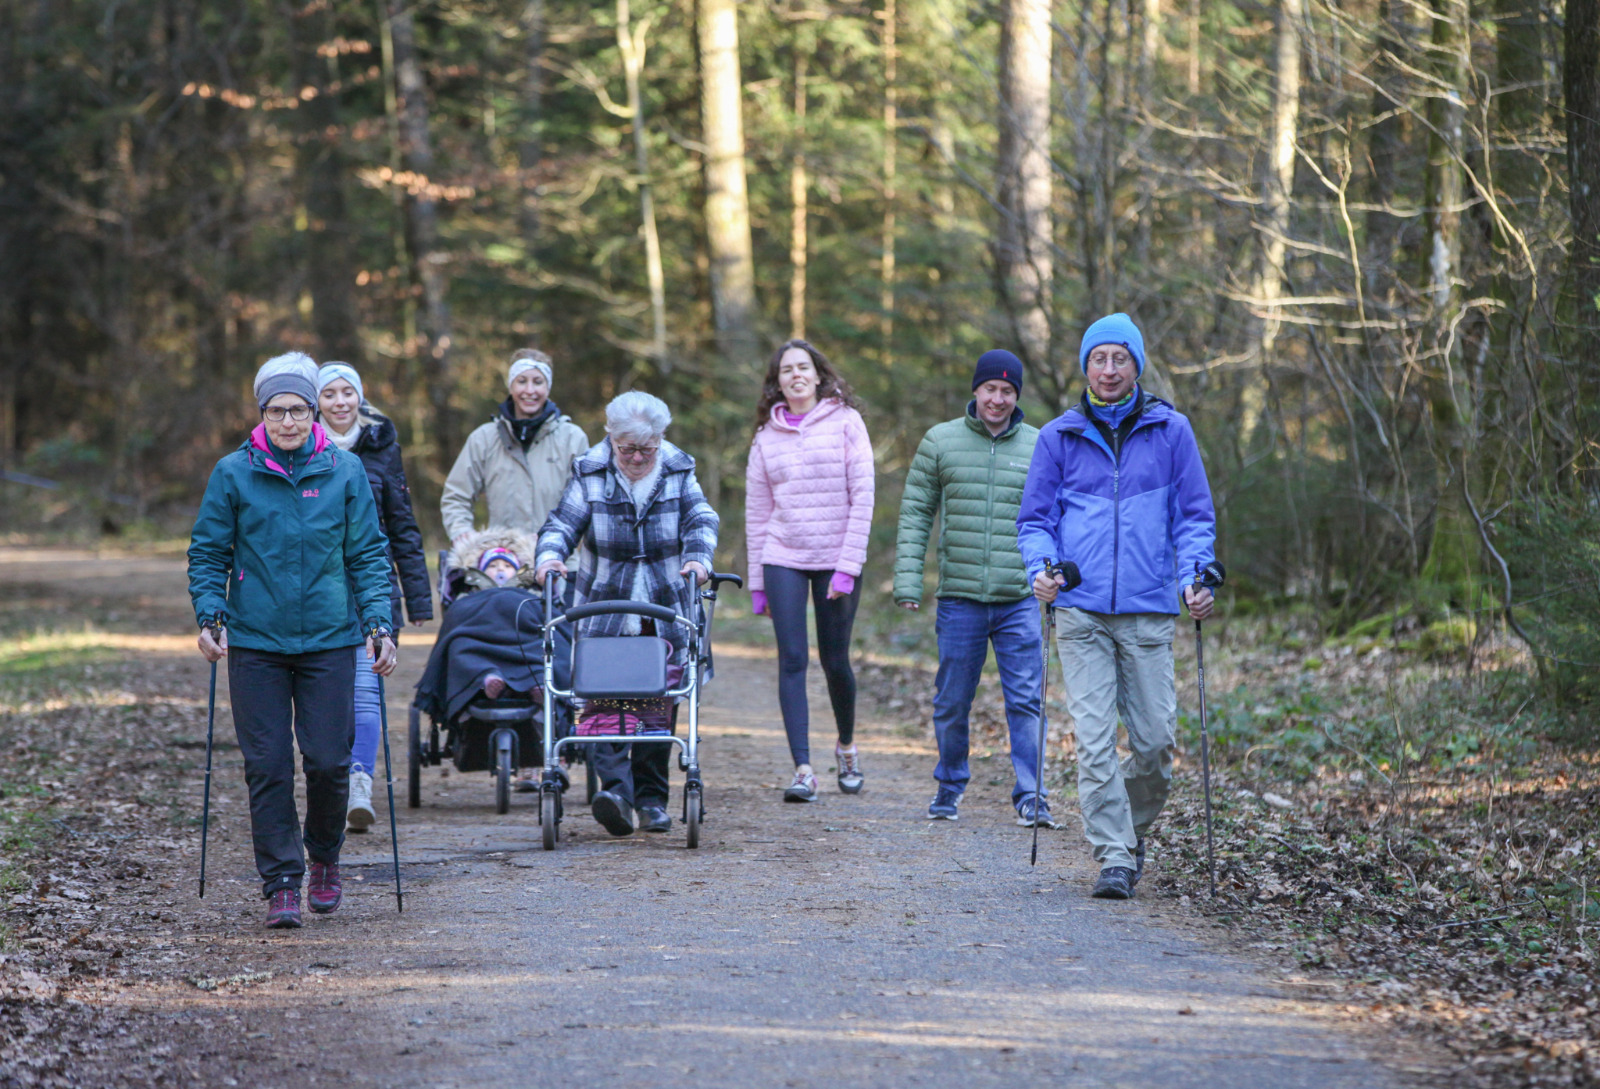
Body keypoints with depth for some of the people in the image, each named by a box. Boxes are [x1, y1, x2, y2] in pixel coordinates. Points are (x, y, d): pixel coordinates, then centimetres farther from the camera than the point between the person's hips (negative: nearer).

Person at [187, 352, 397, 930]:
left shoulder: (345, 471, 3)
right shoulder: (232, 474, 1)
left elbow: (369, 555, 6)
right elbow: (208, 552, 7)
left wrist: (378, 624, -4)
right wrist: (210, 617, -7)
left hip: (329, 639, 0)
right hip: (255, 642, 0)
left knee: (328, 761, -1)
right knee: (268, 766, -2)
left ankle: (324, 855, 26)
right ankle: (281, 882, 7)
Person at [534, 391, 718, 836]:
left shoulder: (679, 472, 5)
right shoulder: (590, 474, 2)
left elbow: (701, 519, -5)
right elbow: (563, 522, -4)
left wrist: (698, 557, -26)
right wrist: (549, 556, -26)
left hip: (665, 615, 1)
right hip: (604, 611, -1)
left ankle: (651, 799, 14)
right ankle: (615, 789, -26)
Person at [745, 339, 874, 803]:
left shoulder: (845, 422, 0)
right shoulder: (767, 435, 8)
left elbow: (862, 498, -4)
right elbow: (757, 510, 12)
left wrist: (848, 566, -11)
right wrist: (757, 581, 9)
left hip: (837, 560, -2)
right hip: (783, 560, 2)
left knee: (835, 661, 5)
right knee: (792, 660, -7)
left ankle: (846, 746, 32)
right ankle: (802, 770, -9)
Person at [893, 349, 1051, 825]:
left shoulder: (1040, 447, 7)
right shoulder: (940, 441, 5)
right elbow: (915, 514, 6)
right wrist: (907, 580, -3)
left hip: (1020, 601, 0)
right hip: (959, 599, 0)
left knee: (1026, 701, -6)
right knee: (952, 703, 7)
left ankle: (1031, 797, -2)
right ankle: (949, 788, 23)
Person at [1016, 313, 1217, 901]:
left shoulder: (1170, 431, 7)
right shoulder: (1058, 437, 9)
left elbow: (1195, 516, 8)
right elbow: (1036, 518, 11)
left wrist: (1195, 576, -8)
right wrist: (1041, 567, -8)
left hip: (1148, 610, 0)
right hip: (1080, 610, 0)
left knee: (1155, 741, 0)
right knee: (1095, 739, -8)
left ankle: (1134, 827, 26)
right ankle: (1114, 856, -3)